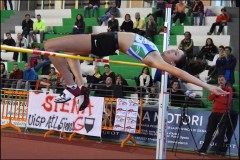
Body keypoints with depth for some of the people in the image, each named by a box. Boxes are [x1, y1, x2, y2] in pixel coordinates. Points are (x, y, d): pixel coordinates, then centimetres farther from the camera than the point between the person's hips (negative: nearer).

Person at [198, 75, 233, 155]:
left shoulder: (229, 89, -3)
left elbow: (227, 101, -17)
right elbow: (210, 98, 1)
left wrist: (216, 98, -10)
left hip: (224, 114, -5)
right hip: (215, 113, 5)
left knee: (221, 133, -2)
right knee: (209, 131, 5)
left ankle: (219, 151, 3)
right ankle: (203, 149, 9)